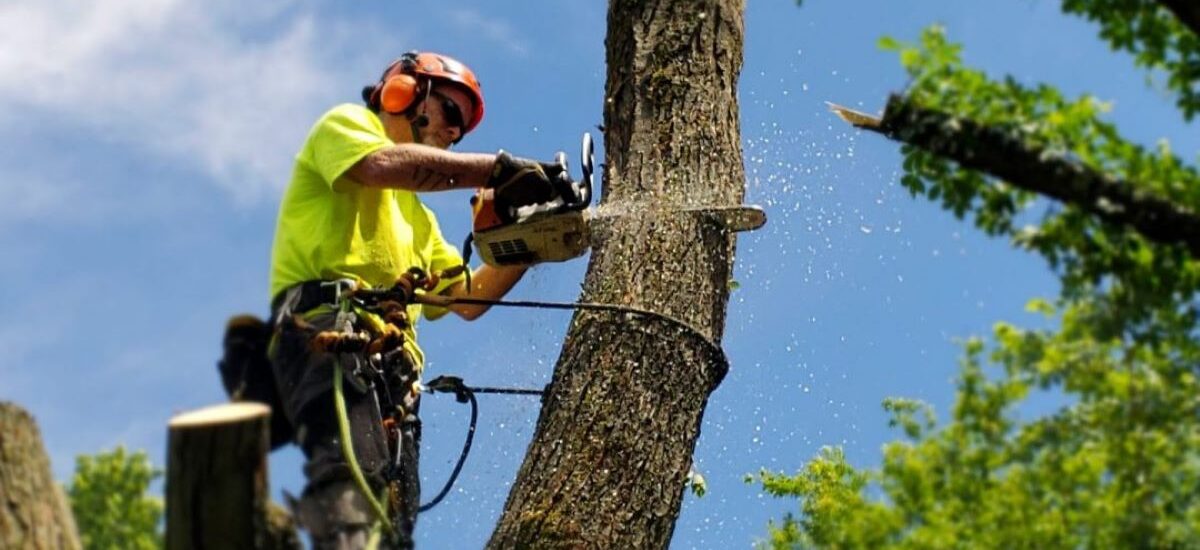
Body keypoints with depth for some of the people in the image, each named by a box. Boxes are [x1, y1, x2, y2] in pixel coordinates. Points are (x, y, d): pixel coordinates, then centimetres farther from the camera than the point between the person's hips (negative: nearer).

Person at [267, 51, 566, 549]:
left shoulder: (416, 215, 41)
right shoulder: (347, 123, 17)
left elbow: (466, 298, 34)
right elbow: (382, 164, -8)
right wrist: (498, 168, -9)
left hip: (392, 362, 8)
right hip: (327, 323, -8)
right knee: (350, 471, -34)